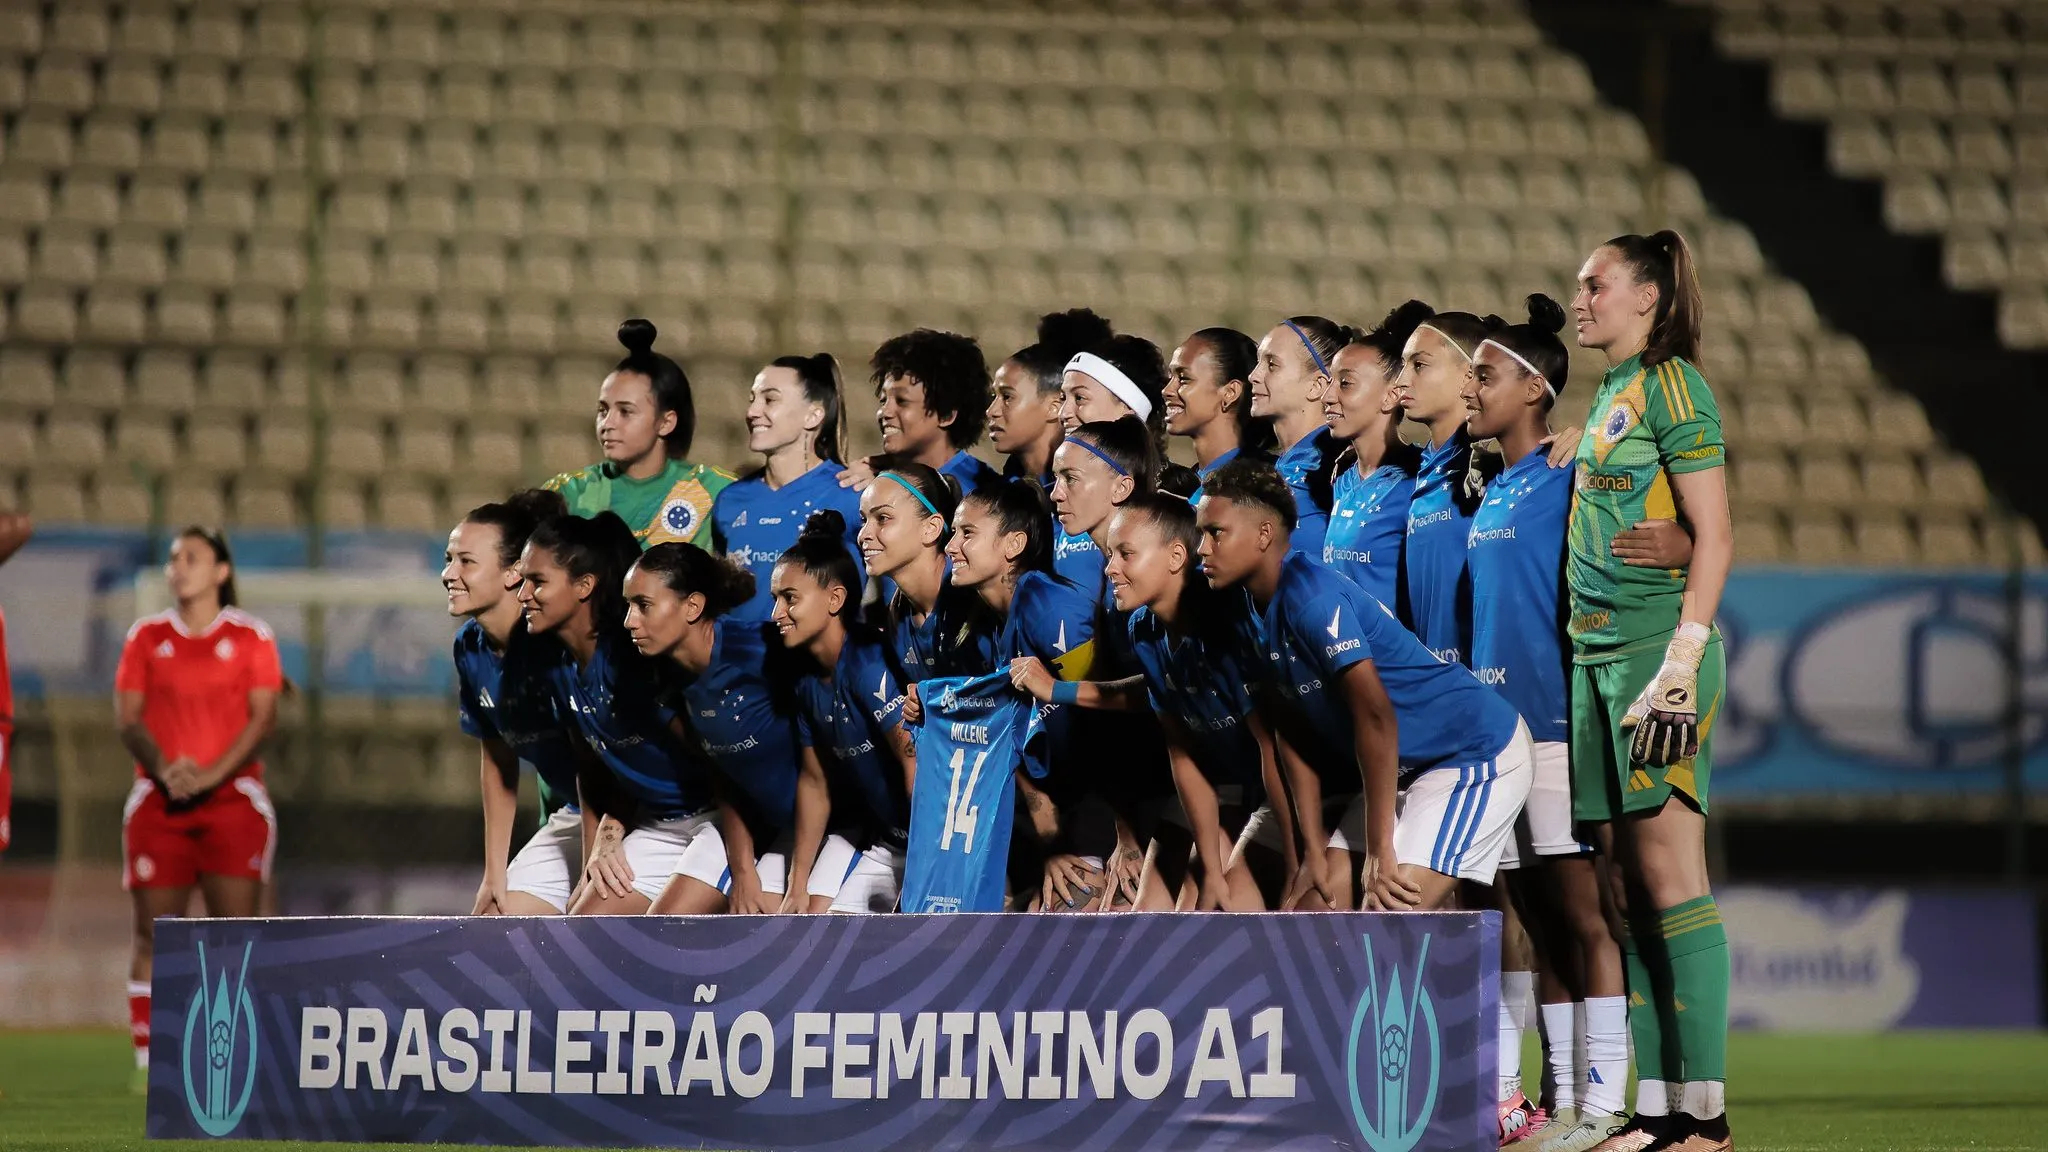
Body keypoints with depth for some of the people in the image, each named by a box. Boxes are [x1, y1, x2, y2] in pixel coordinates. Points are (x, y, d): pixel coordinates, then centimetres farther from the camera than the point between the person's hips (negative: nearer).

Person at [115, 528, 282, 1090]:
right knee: (154, 933, 0)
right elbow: (128, 717, 4)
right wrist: (164, 769, -14)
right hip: (159, 803, 1)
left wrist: (212, 774, -15)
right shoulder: (146, 637, 10)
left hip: (232, 797, -1)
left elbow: (263, 717, -2)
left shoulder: (250, 637, 5)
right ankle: (148, 1058, 2)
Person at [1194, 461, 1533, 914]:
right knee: (1316, 898, 2)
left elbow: (1375, 715, -28)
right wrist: (1315, 850, 5)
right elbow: (1293, 734, 10)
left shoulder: (1311, 598, -23)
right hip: (1409, 768, 9)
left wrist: (1379, 853, -25)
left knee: (1391, 906, -21)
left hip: (1477, 755, -9)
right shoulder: (1255, 613, 5)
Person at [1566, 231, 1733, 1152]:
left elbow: (1714, 538, -12)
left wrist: (1682, 661, -18)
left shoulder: (1673, 386, -6)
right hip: (1594, 654, 9)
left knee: (1669, 877, -10)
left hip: (1655, 644, -9)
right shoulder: (1608, 398, 19)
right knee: (1626, 886, 5)